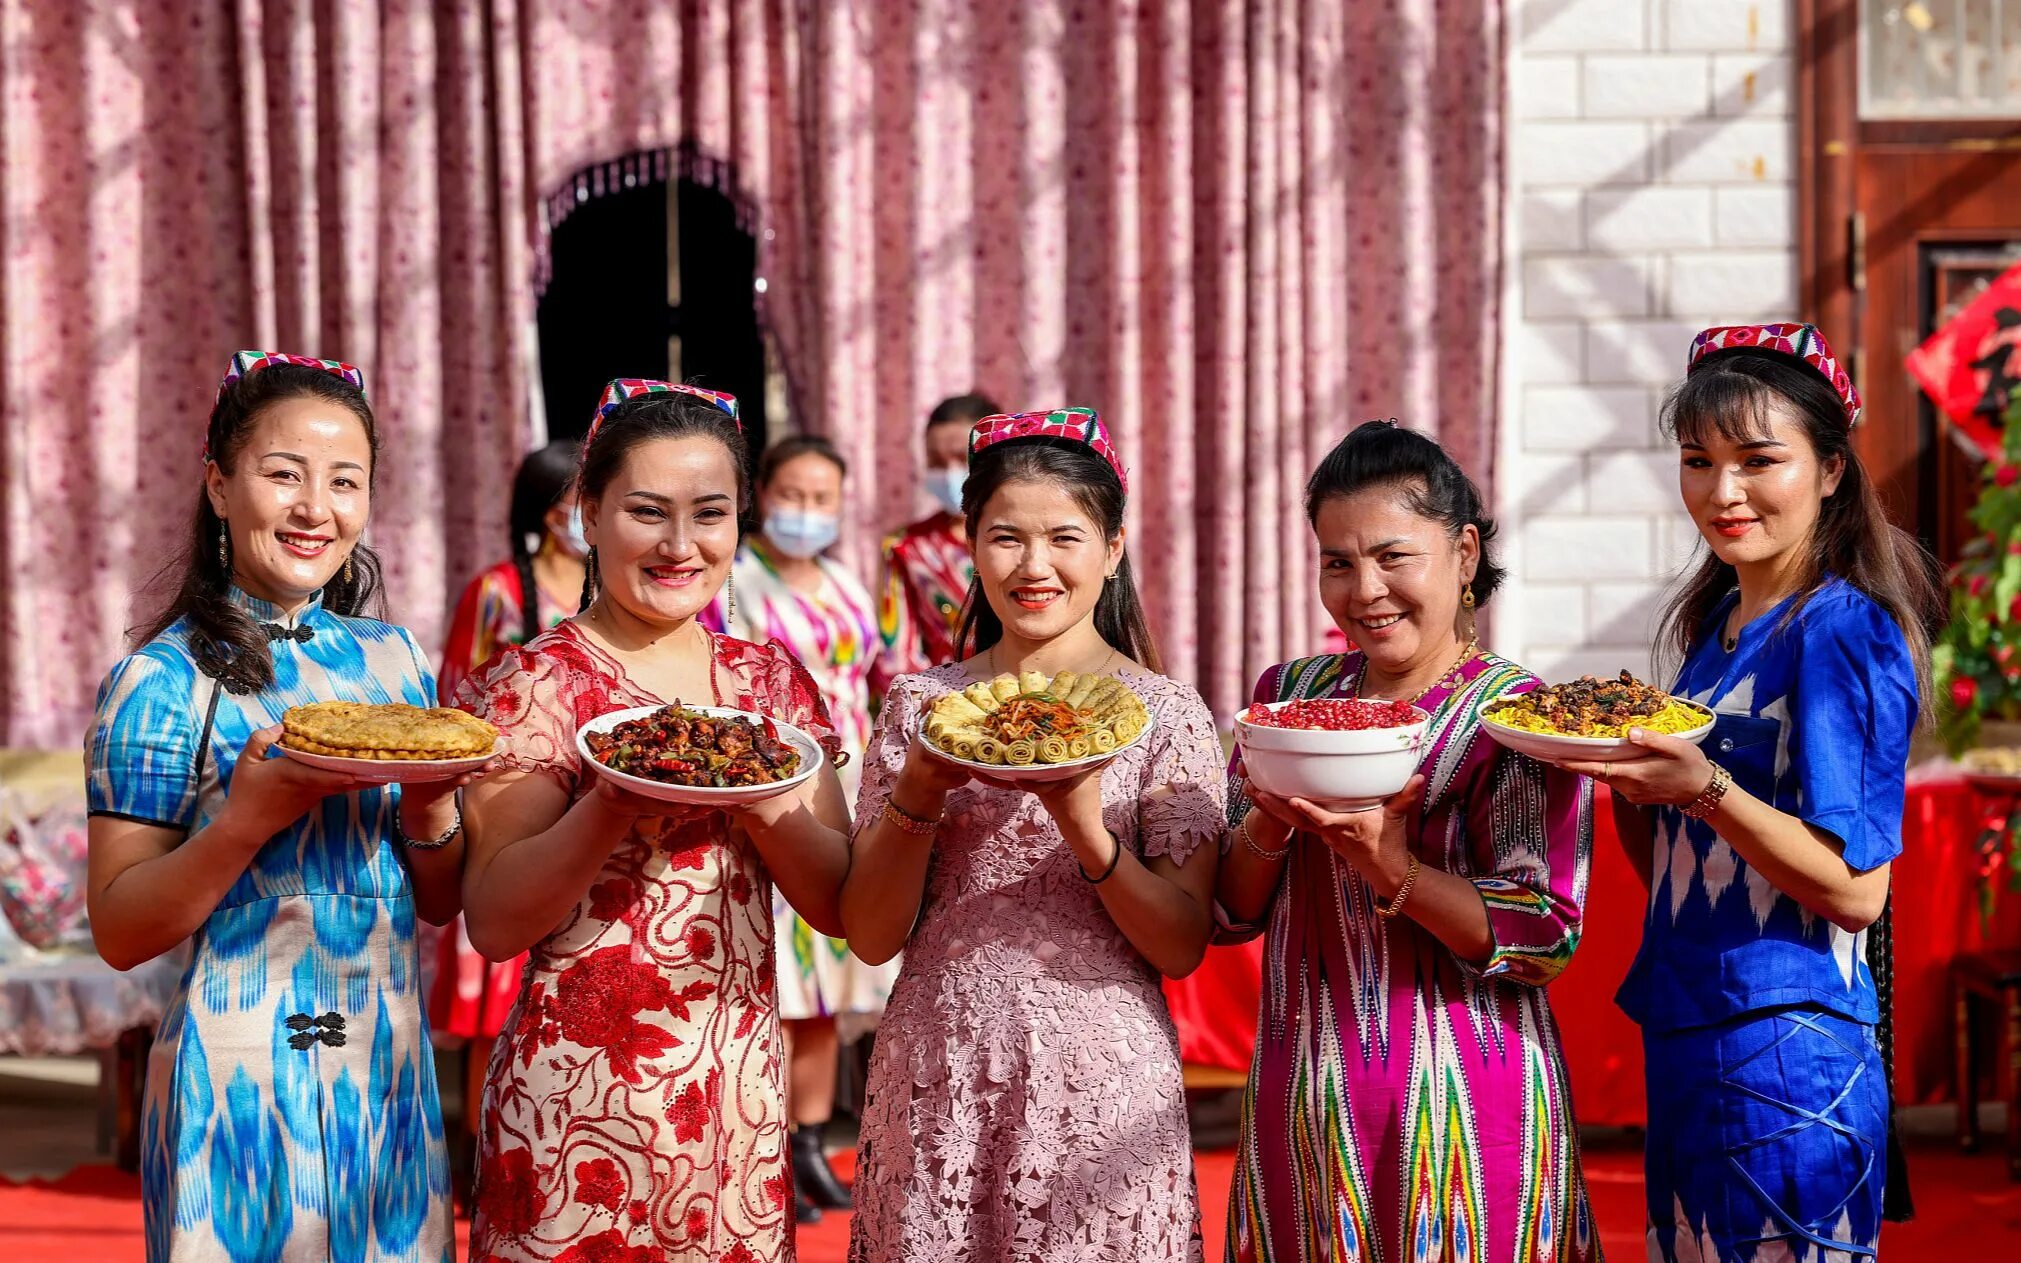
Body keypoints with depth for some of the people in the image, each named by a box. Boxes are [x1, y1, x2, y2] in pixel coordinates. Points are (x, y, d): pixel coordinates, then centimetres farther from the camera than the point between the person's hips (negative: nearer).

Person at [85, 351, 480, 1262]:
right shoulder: (161, 681, -7)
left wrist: (428, 821, -8)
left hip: (390, 1065, 5)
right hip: (240, 1073, -5)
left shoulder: (394, 659, 8)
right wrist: (249, 818, -23)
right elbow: (119, 932, -10)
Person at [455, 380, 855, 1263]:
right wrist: (612, 806, -24)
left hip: (741, 1095, 4)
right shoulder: (536, 684, -5)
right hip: (579, 1091, -4)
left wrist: (764, 803, -14)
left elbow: (840, 906, 4)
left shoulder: (773, 683, 8)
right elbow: (492, 922, -10)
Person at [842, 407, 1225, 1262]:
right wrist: (919, 794, -14)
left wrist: (1085, 825, -20)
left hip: (1099, 1085, -2)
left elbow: (1183, 945, -6)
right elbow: (870, 935, 1)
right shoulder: (919, 706, 5)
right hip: (936, 1084, 2)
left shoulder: (1164, 713, -1)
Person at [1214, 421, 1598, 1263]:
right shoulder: (1291, 695, 8)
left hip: (1459, 1113, -5)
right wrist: (1267, 828, -12)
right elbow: (1229, 915, 8)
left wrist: (1391, 867, -25)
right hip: (1302, 1100, 5)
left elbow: (1546, 939, -14)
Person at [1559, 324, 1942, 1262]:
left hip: (1785, 1060, -8)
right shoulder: (1717, 623, 11)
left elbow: (1856, 890, -17)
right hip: (1690, 1044, 8)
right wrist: (1627, 774, -2)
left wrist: (1703, 788, -28)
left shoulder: (1842, 631, -13)